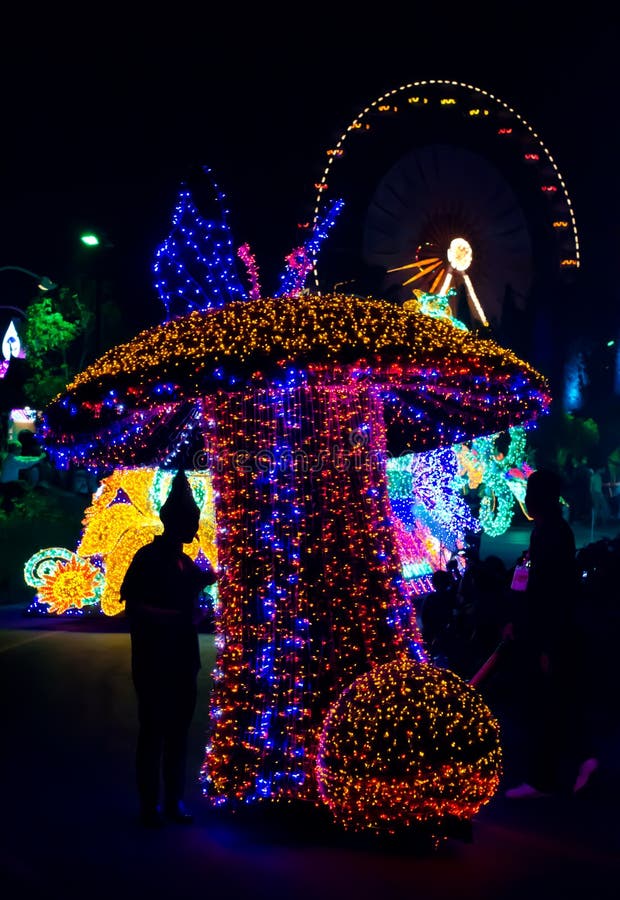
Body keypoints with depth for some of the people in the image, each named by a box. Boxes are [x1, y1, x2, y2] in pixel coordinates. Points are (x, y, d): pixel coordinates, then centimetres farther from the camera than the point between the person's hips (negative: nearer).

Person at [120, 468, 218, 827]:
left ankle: (175, 800, 19)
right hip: (154, 662, -7)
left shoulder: (186, 561, 12)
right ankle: (150, 804, 8)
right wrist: (176, 617, -23)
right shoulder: (149, 557, -11)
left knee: (178, 731, 11)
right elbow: (133, 606, -17)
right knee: (153, 731, 0)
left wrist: (202, 583, 7)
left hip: (183, 660, 7)